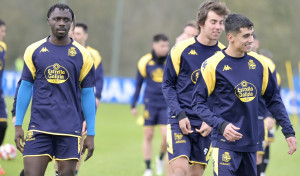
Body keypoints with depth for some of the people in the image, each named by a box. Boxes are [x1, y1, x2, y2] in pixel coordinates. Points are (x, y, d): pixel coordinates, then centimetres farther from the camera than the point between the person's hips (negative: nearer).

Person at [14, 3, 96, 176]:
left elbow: (88, 95, 6)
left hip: (70, 129, 0)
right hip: (39, 127, 0)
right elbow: (25, 87, 10)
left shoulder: (82, 55, 4)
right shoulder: (34, 51, 6)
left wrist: (91, 134, 2)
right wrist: (18, 125, 5)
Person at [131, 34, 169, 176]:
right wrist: (133, 105, 9)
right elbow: (138, 84, 9)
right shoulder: (145, 62, -1)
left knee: (166, 134, -12)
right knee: (148, 136, 2)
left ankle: (161, 158, 16)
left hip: (167, 104, 0)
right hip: (150, 104, 0)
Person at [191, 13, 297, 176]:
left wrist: (289, 132, 11)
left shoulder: (259, 63, 8)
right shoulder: (213, 65, -7)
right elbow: (198, 103, -4)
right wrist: (221, 125, -18)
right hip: (225, 142, -5)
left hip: (251, 142, 5)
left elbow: (273, 100, 17)